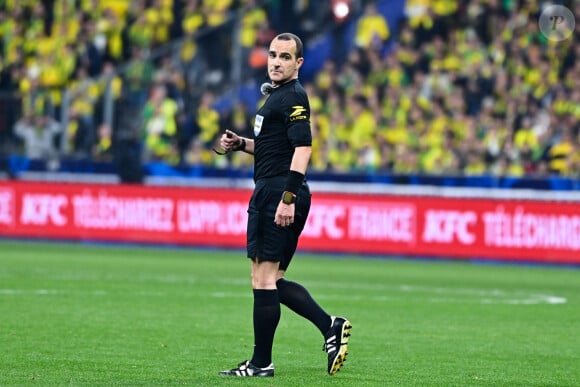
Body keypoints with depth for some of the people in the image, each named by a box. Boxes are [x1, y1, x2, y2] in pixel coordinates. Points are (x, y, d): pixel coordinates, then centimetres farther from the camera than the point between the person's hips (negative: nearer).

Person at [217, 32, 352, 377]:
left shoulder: (293, 97, -11)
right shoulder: (275, 94, 20)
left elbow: (302, 148, -21)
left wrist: (288, 199, -27)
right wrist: (241, 144, 16)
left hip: (278, 192, -11)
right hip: (271, 193, 11)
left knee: (264, 278, -6)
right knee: (272, 280, 12)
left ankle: (261, 363, -2)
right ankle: (330, 326, 9)